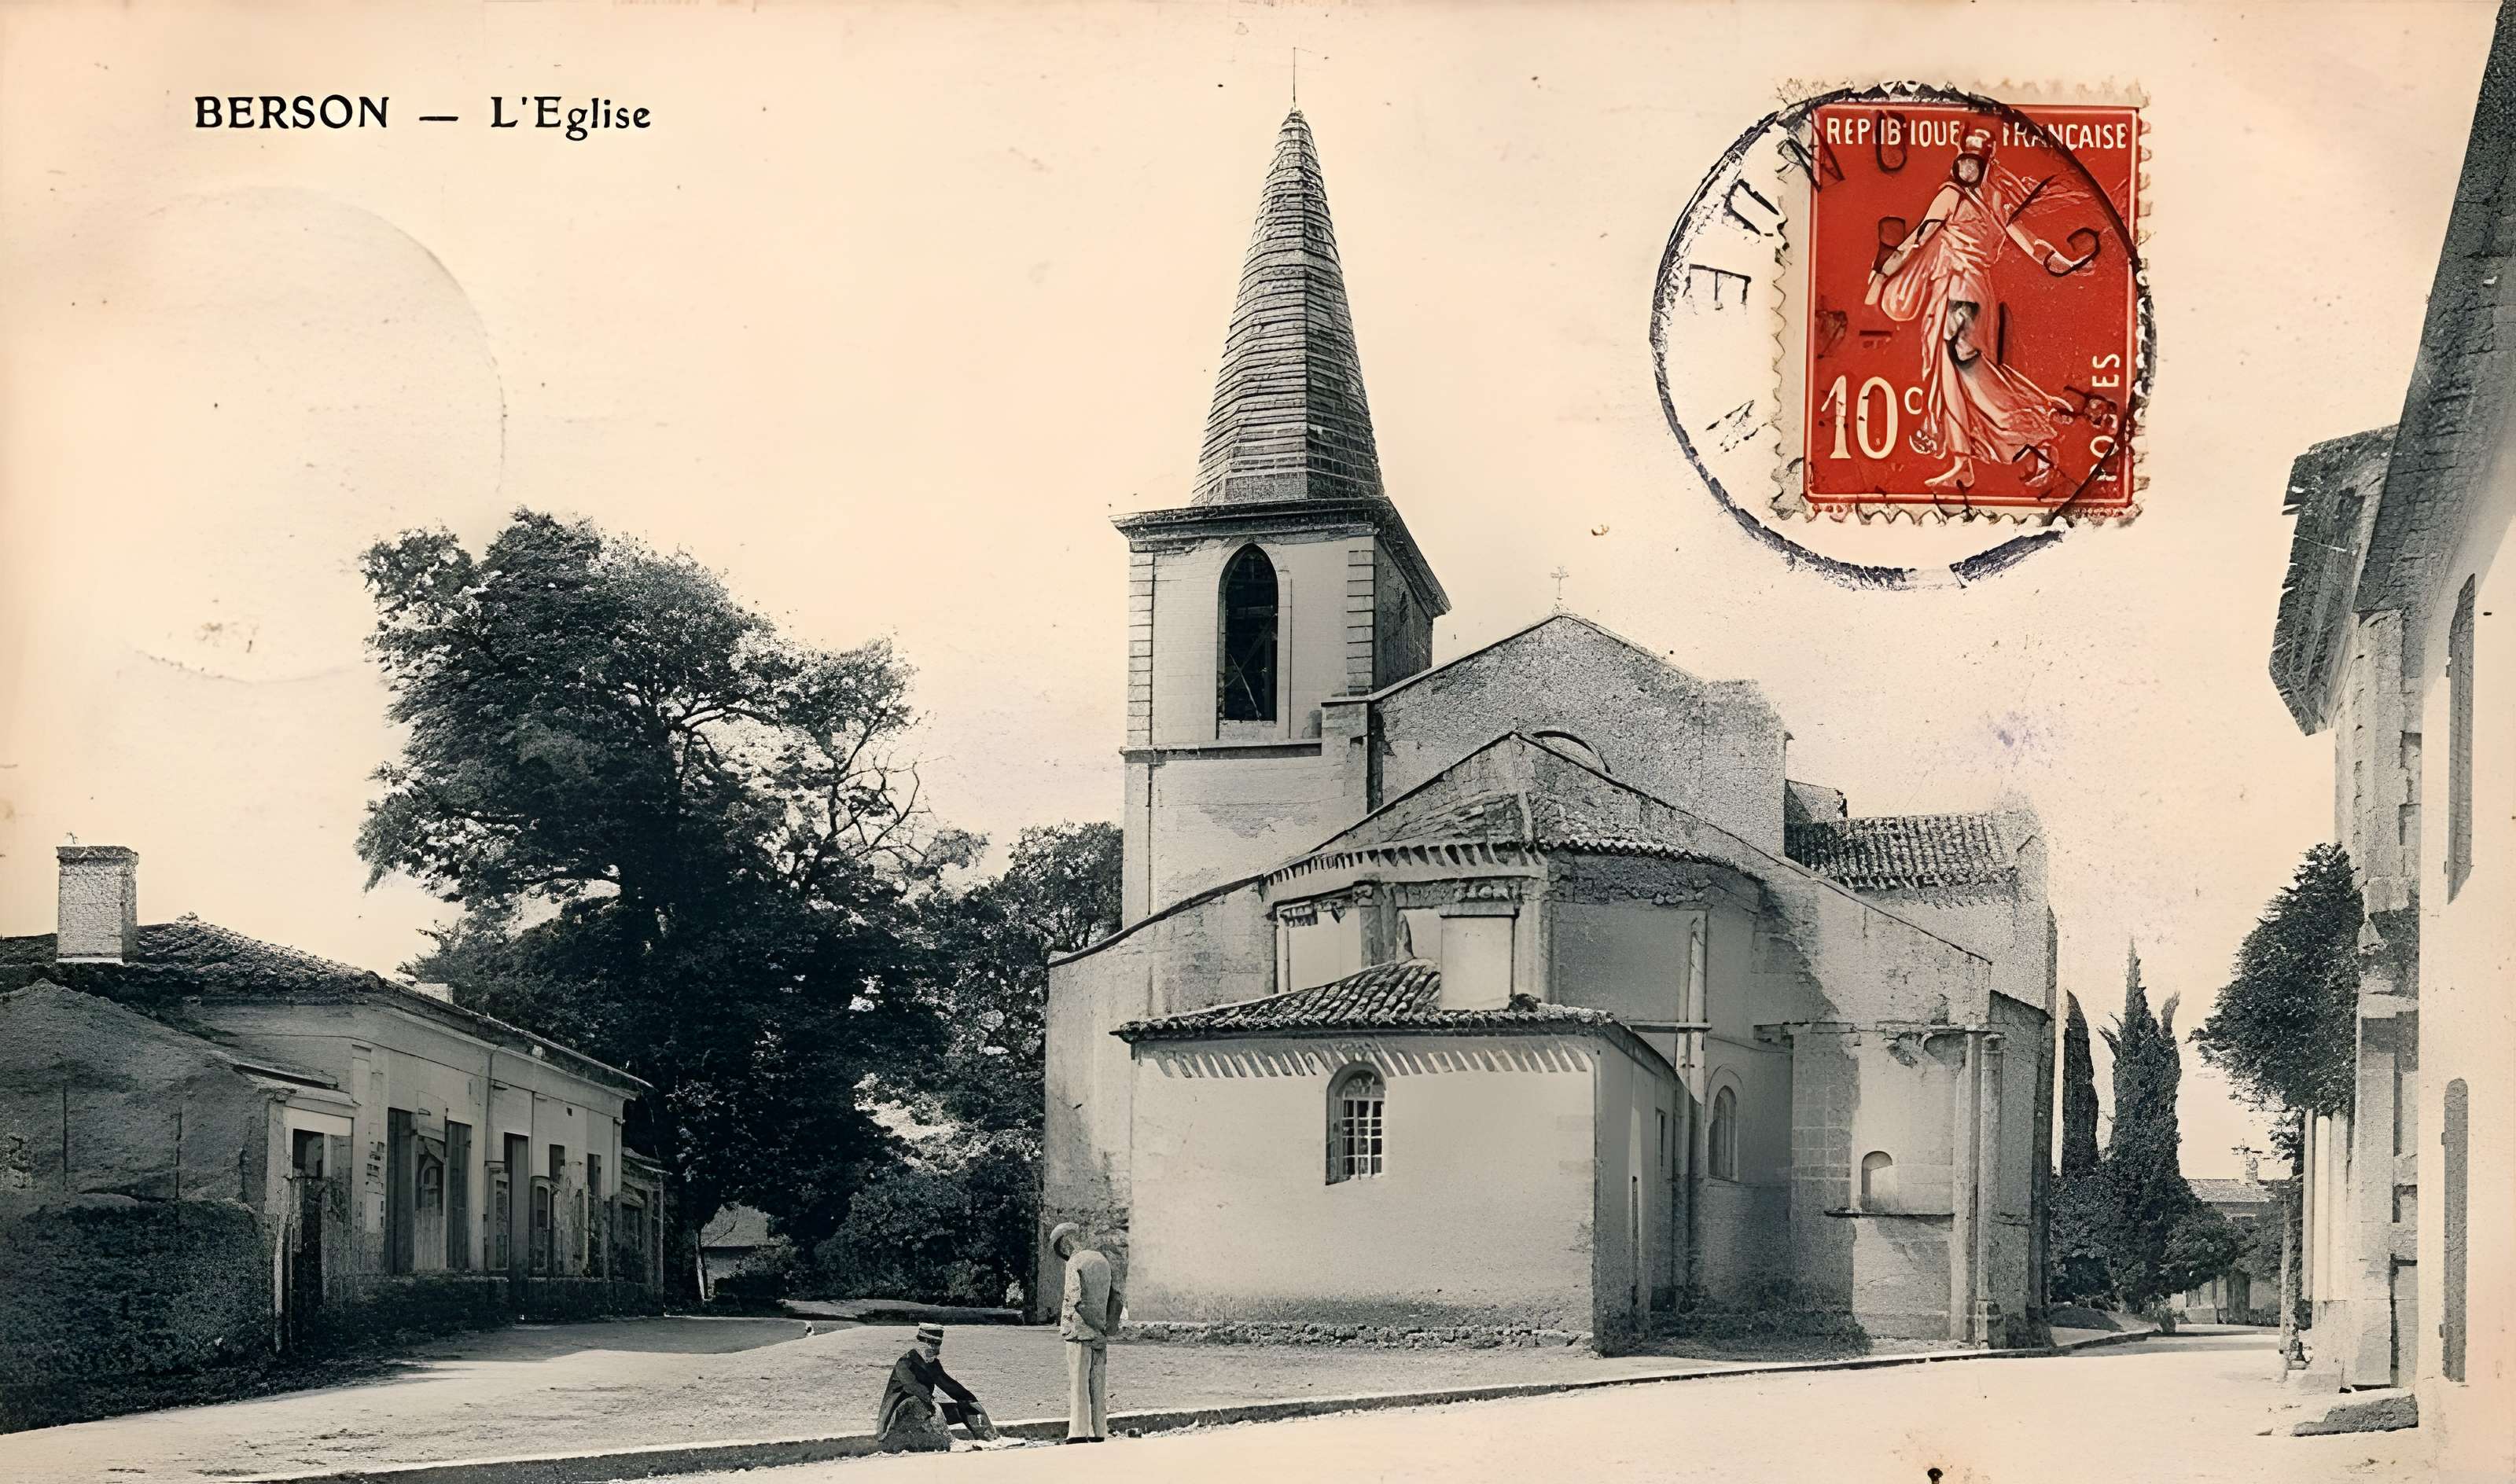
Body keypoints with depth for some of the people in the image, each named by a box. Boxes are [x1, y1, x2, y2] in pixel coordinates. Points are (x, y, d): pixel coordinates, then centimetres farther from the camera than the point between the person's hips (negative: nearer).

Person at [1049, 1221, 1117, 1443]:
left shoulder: (1075, 1263, -9)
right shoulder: (1101, 1260, 13)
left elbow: (1075, 1298, -18)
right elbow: (1115, 1294, 14)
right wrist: (1108, 1325, 14)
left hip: (1079, 1331, -6)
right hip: (1100, 1334, 6)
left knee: (1078, 1383, -4)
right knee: (1098, 1385, 10)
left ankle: (1079, 1433, -8)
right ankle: (1099, 1434, 11)